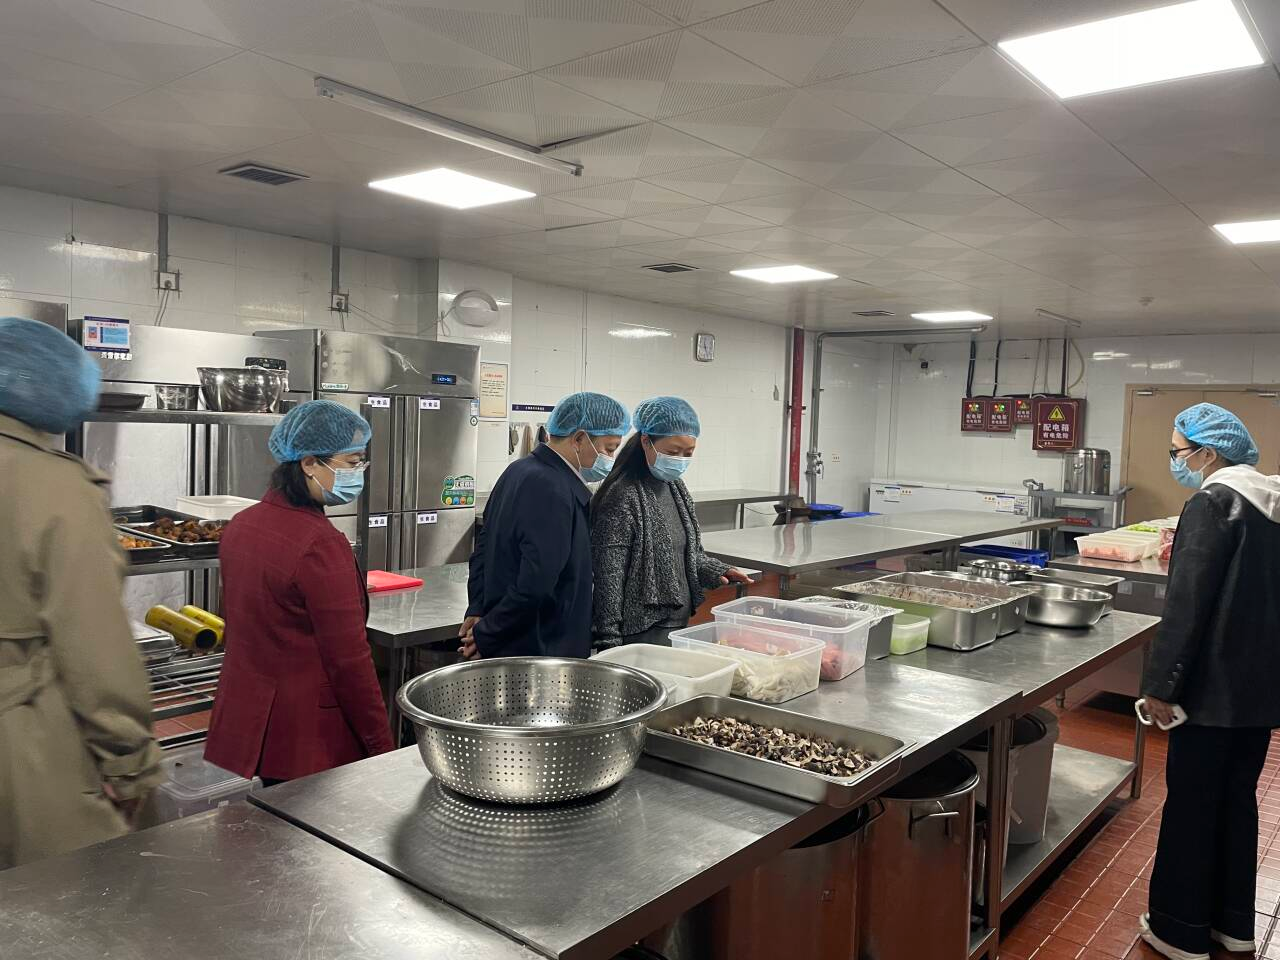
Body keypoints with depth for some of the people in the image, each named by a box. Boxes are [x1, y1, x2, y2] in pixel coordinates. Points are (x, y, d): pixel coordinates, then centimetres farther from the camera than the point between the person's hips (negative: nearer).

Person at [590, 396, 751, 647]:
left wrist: (716, 571, 2)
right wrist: (609, 640, -18)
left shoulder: (676, 488, 9)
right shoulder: (623, 496, -16)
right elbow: (608, 575, -17)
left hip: (680, 623, 8)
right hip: (642, 632, -8)